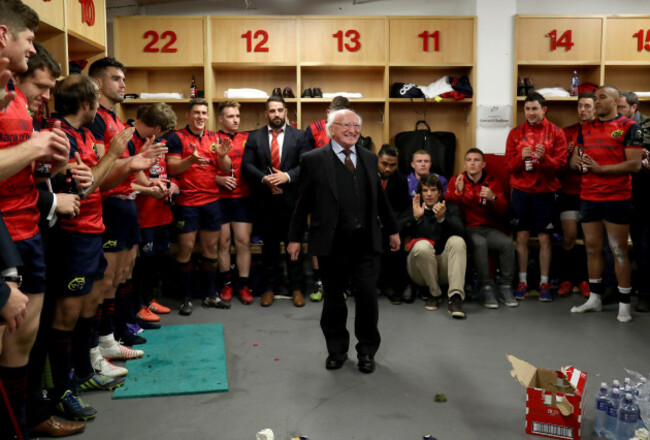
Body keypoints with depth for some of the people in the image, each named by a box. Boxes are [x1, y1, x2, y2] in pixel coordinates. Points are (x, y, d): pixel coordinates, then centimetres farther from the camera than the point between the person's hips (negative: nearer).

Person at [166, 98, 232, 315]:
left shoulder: (215, 138, 11)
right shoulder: (177, 138, -2)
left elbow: (226, 169, 8)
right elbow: (172, 168, -10)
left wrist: (222, 155, -13)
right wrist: (190, 160, -28)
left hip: (212, 200, 5)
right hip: (187, 202, -4)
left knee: (211, 247, 9)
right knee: (186, 248, -1)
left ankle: (210, 295, 20)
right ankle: (186, 298, 10)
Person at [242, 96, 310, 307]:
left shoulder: (299, 136, 4)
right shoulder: (254, 137, 8)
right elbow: (247, 165, 0)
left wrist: (287, 176, -19)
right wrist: (265, 179, -15)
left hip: (291, 198, -1)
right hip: (265, 200, 1)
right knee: (269, 245, 10)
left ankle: (296, 288, 17)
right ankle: (270, 288, 22)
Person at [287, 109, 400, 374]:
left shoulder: (369, 158, 10)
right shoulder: (313, 160, -1)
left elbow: (380, 197, 17)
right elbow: (303, 203, 1)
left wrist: (392, 230, 20)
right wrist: (295, 237, 1)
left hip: (366, 243, 3)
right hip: (332, 244, -2)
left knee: (368, 298, 3)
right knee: (333, 300, 10)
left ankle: (367, 351, 25)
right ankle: (337, 350, 31)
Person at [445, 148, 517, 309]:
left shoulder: (493, 182, 13)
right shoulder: (456, 180, 9)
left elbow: (503, 211, 5)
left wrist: (493, 198, -14)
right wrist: (457, 192, -21)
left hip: (490, 229, 3)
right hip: (467, 228, -2)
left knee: (508, 243, -27)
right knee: (480, 243, -35)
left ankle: (506, 287, -14)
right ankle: (487, 288, -25)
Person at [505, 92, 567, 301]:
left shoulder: (556, 133, 1)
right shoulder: (516, 133, 5)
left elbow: (561, 164, -5)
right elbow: (508, 165, 2)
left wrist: (544, 158, -24)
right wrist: (521, 157, -19)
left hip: (545, 191, -1)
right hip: (521, 191, 1)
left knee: (545, 238, 2)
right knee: (522, 237, 4)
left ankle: (544, 283, 11)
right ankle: (522, 281, 14)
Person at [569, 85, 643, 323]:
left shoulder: (629, 127, -4)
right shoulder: (585, 128, 13)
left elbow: (634, 164, -12)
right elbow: (574, 158, 15)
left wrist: (600, 168, -19)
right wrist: (578, 161, -9)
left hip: (617, 198, -5)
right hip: (588, 197, 6)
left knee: (619, 250, -1)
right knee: (592, 248, 11)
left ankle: (624, 304, 9)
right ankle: (594, 298, 23)